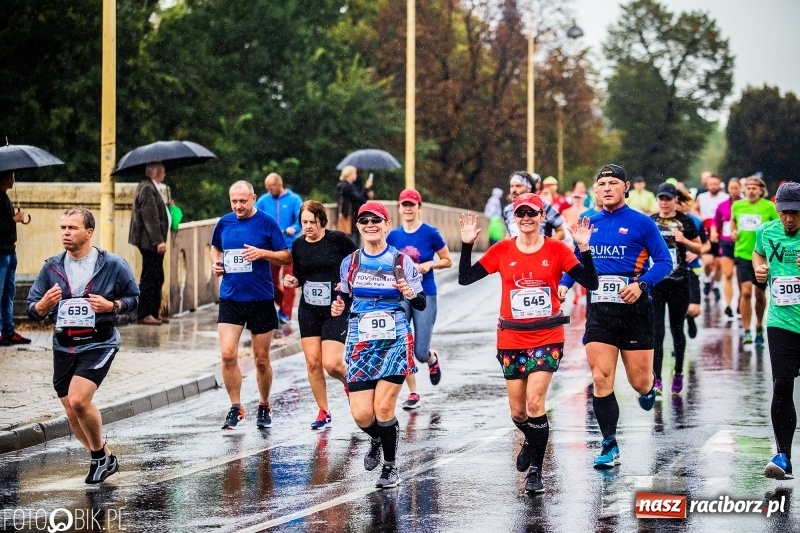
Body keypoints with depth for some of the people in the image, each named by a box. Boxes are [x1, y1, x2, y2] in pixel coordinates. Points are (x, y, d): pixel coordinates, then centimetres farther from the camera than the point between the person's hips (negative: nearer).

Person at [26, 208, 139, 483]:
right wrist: (45, 304, -17)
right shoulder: (52, 267, 3)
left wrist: (111, 306, -15)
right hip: (63, 346, 5)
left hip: (99, 344, -5)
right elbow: (32, 310, 6)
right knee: (72, 414, 8)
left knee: (78, 400, -22)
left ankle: (100, 456, 1)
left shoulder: (113, 265, -5)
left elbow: (134, 298, 4)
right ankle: (105, 459, 30)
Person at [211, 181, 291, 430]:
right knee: (228, 354, -10)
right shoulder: (224, 223, 5)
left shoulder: (267, 223, -5)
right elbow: (215, 248, 24)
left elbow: (287, 257, -3)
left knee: (261, 359, 6)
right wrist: (215, 263, 3)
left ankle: (264, 407, 25)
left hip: (261, 299, -2)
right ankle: (235, 408, 2)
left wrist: (262, 253, -19)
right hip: (230, 298, 2)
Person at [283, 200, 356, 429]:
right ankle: (323, 412, 15)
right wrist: (293, 281, -5)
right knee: (312, 361, 1)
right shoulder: (298, 245, 4)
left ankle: (350, 383, 23)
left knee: (331, 364, -12)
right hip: (308, 311, 5)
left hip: (336, 310, -5)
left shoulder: (338, 239, -10)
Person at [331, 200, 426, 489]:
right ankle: (378, 439, 33)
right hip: (360, 343, 3)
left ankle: (390, 466, 11)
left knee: (383, 409, -10)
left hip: (395, 341, -3)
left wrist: (410, 294, -19)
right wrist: (338, 307, -1)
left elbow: (421, 304, 3)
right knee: (361, 415, -3)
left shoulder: (401, 261, -1)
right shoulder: (350, 262, 7)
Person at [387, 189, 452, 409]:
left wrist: (430, 264, -15)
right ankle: (412, 393, 11)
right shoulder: (393, 236, 3)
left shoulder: (430, 233, -6)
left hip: (425, 296, -3)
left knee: (421, 352, -5)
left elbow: (447, 261, 0)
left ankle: (433, 359, 33)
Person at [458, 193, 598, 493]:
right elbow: (465, 278, 1)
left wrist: (584, 248, -18)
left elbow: (590, 283, -7)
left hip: (547, 338, -2)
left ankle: (535, 471, -4)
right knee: (517, 412, 8)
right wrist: (467, 244, -10)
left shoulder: (557, 250, -2)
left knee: (534, 403, -17)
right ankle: (532, 441, 43)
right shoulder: (502, 251, 2)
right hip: (511, 339, 2)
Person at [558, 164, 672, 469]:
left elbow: (664, 261, -4)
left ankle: (649, 388, 41)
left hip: (634, 309, -3)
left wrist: (641, 284, -20)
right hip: (598, 310, 3)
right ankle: (610, 447, 1)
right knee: (601, 380, -7)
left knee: (639, 382, 2)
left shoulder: (641, 223, -3)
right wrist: (564, 284, 1)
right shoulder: (588, 224, 10)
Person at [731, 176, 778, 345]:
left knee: (760, 294, 10)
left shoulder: (768, 207, -7)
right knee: (745, 292, -12)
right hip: (743, 254, 1)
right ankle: (746, 331, -7)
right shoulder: (737, 205, 2)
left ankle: (759, 327, 31)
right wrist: (733, 232, 5)